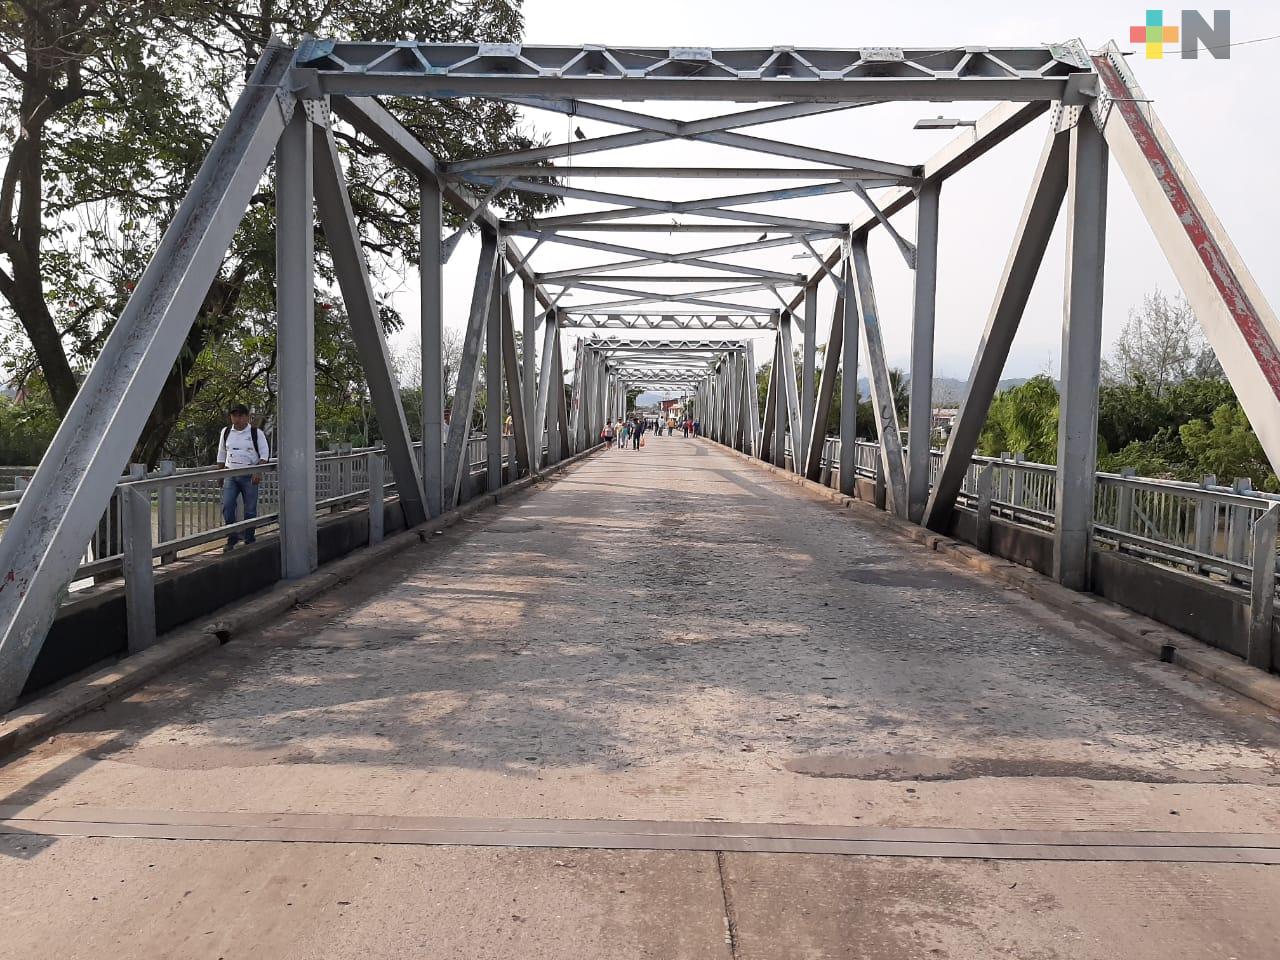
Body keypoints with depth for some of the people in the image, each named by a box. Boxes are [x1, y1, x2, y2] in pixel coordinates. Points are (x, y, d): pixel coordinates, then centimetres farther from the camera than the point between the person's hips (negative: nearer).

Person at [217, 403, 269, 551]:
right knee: (227, 507, -9)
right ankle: (232, 539, 1)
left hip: (249, 476, -3)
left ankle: (249, 540, 11)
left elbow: (265, 454, -3)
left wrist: (258, 472, -15)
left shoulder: (256, 433, 0)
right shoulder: (226, 432, 10)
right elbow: (221, 455, 19)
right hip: (230, 476, 3)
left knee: (250, 510, 1)